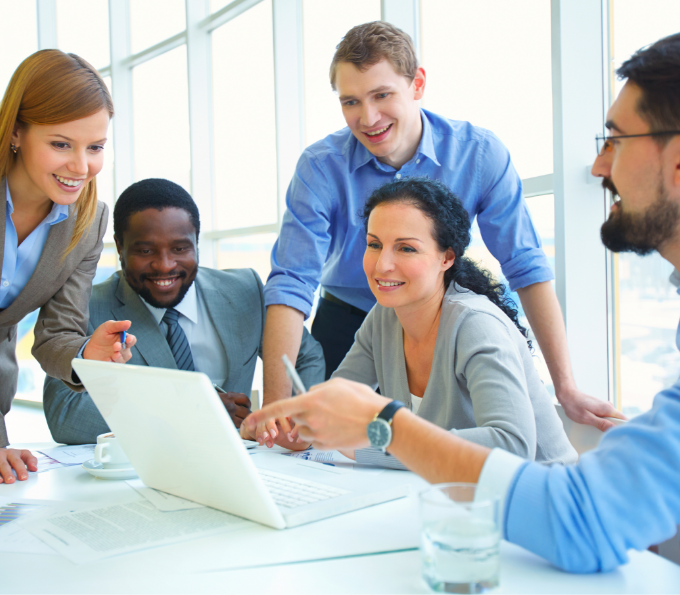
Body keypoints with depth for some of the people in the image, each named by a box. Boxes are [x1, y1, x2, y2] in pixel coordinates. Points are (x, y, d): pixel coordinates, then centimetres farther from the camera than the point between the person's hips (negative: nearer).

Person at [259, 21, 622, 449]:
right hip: (347, 327, 0)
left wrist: (567, 390, -17)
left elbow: (527, 269, -14)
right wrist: (276, 405, -34)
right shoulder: (321, 167, -18)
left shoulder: (480, 154, -17)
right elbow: (291, 284, -23)